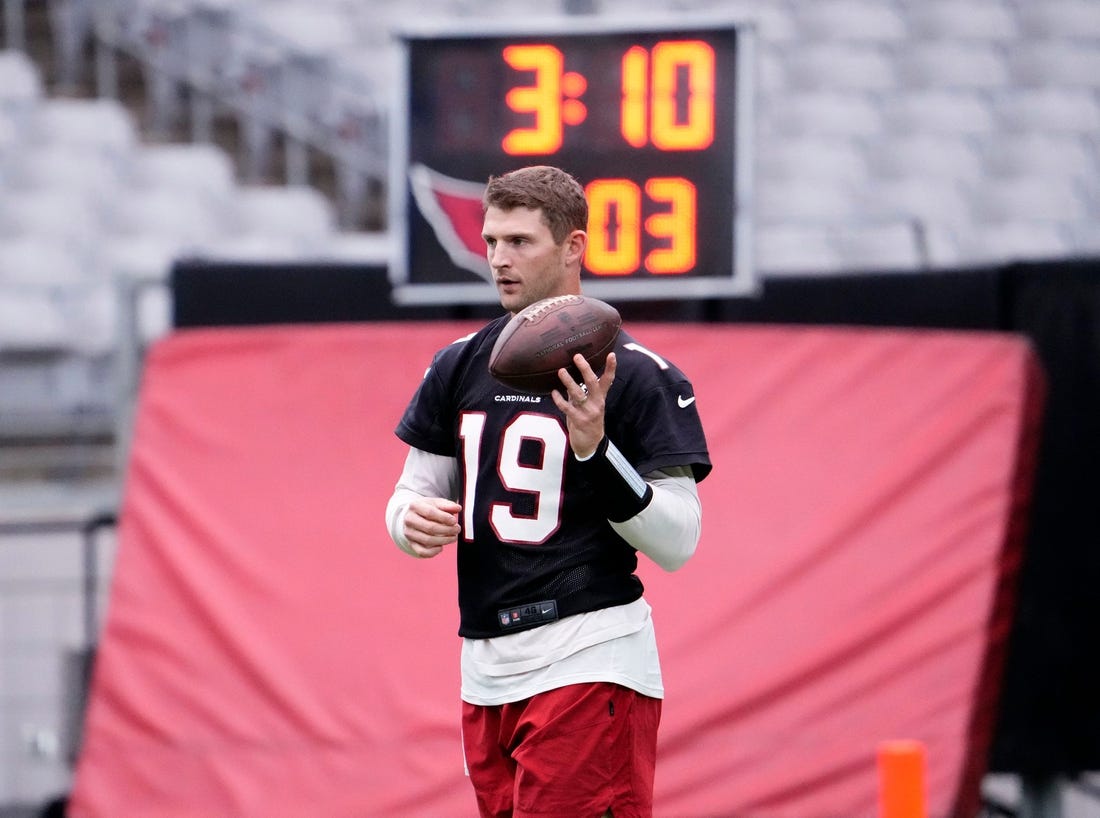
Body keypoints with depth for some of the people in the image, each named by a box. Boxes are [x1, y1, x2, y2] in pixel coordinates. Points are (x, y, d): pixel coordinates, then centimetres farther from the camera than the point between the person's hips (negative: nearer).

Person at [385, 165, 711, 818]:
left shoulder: (639, 374, -6)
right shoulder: (461, 365, 12)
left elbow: (677, 543, -9)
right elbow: (415, 492, 18)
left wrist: (596, 450, -23)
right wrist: (413, 520, -5)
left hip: (589, 669, -6)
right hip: (486, 672, 7)